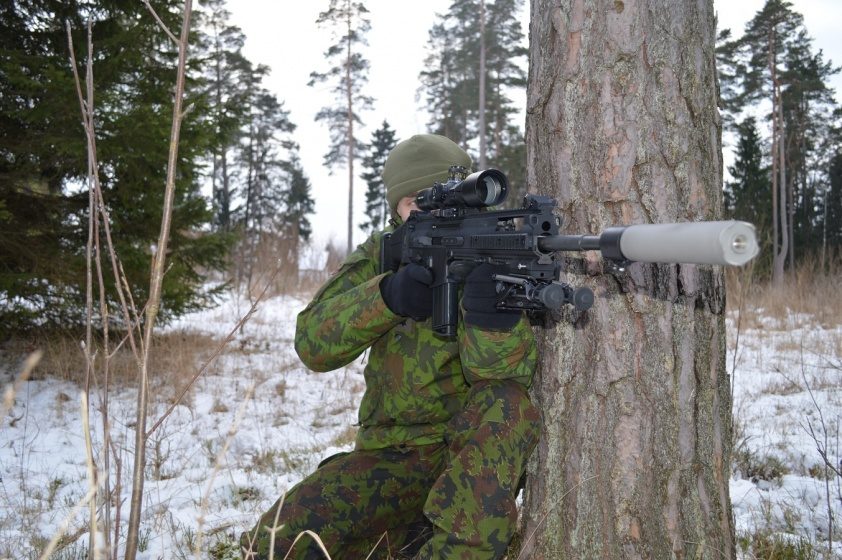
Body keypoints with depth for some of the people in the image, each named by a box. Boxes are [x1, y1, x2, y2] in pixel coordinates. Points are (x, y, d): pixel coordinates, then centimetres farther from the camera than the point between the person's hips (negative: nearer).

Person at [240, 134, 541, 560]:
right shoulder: (382, 254, 2)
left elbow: (504, 368, -24)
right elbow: (313, 342, -10)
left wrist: (489, 307, -45)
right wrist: (387, 295, -28)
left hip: (473, 453, -2)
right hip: (391, 454, 3)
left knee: (505, 404, -34)